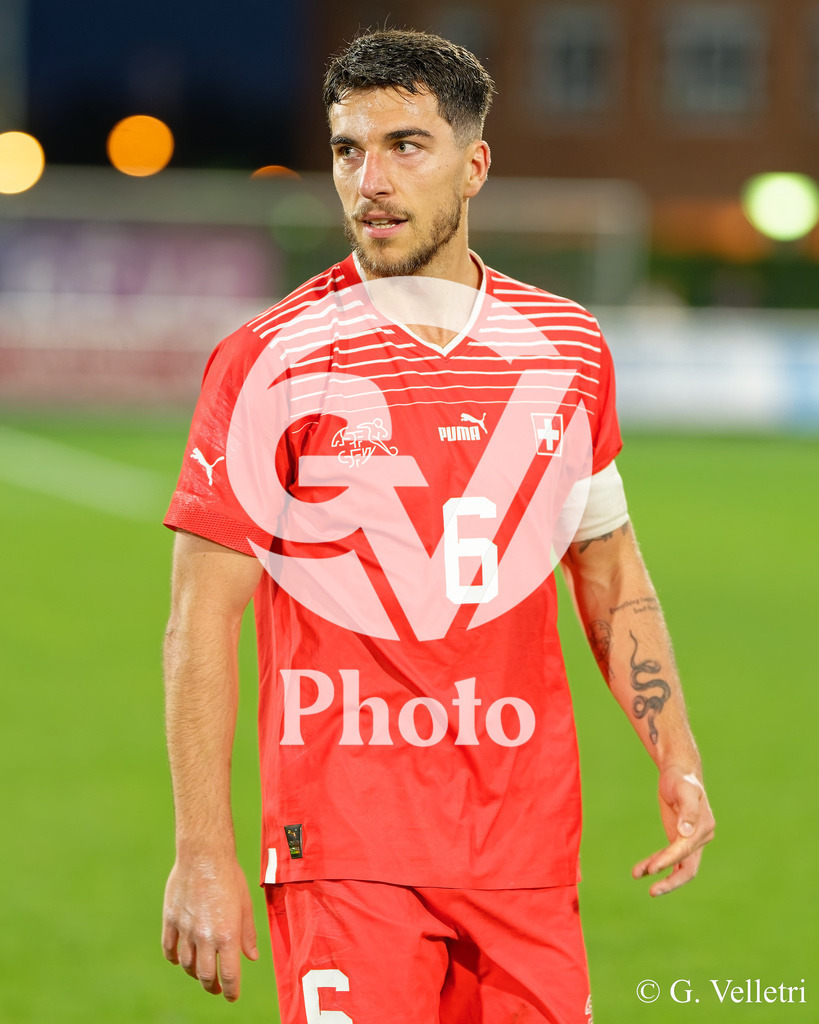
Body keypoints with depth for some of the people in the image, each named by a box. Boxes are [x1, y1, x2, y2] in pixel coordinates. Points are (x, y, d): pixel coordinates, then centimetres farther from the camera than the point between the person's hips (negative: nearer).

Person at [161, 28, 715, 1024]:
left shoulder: (567, 347, 10)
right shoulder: (271, 361, -4)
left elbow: (612, 579, 20)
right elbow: (201, 624, -5)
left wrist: (677, 763, 8)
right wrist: (202, 854, -10)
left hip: (527, 846, 4)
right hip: (345, 850, -4)